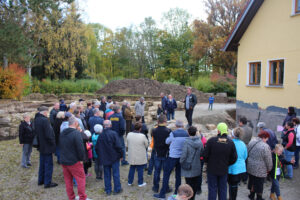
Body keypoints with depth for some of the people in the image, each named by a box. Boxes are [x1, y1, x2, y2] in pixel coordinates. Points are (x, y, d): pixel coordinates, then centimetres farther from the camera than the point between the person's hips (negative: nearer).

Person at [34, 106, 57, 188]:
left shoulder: (36, 119, 5)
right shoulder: (44, 120, -23)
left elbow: (36, 132, 14)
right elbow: (48, 134, -23)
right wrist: (53, 143, -10)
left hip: (41, 145, 9)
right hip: (47, 146, -9)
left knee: (42, 163, 20)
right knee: (48, 164, 2)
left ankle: (41, 180, 30)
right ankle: (47, 183, 9)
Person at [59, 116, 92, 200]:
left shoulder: (62, 133, 7)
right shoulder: (76, 133, -18)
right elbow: (80, 148, -21)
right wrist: (81, 159, -8)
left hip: (63, 161, 8)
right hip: (74, 162, -8)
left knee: (68, 180, 16)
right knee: (81, 179, 4)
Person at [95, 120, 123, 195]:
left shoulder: (100, 135, -1)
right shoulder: (113, 133, -15)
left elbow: (97, 148, 6)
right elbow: (118, 146, -16)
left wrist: (100, 156, 19)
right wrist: (121, 155, -3)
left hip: (105, 158, 4)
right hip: (114, 158, -3)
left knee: (107, 175, 13)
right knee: (116, 174, 8)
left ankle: (108, 190, 21)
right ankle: (117, 189, 18)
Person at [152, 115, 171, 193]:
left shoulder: (154, 131, -11)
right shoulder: (168, 131, -18)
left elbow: (154, 141, 1)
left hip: (157, 154, 2)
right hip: (166, 154, -2)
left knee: (157, 171, 14)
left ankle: (156, 187, 24)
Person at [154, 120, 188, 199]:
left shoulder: (173, 133, -15)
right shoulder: (186, 134, -4)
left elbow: (167, 141, -1)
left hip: (172, 157, -4)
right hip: (181, 157, 5)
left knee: (166, 174, 4)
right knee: (178, 175, 17)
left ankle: (162, 194, 8)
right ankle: (177, 192, 27)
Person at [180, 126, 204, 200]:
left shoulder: (186, 142, -19)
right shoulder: (200, 142, -5)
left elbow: (184, 155, -17)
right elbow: (202, 153, 3)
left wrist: (181, 162, -1)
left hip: (188, 168, -4)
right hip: (197, 168, 4)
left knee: (189, 184, 7)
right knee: (195, 184, 17)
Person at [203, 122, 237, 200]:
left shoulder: (211, 140, -17)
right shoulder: (230, 142, -8)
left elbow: (205, 155, -13)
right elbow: (234, 158, -3)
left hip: (212, 169, -2)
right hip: (224, 170, 2)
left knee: (212, 189, 9)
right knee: (223, 189, 17)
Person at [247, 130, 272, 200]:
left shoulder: (251, 141, -1)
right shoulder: (265, 146, -23)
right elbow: (268, 160, -14)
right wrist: (269, 169, 2)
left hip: (250, 167, 6)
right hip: (260, 170, -6)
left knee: (252, 181, 23)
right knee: (259, 184, 12)